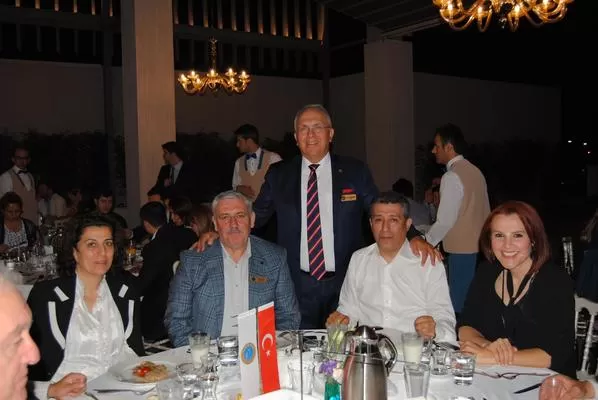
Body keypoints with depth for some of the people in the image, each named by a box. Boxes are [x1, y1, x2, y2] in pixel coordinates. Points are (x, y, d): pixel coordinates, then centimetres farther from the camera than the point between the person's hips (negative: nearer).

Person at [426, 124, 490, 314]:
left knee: (460, 305, -2)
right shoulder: (475, 172, 11)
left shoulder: (452, 177, -14)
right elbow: (485, 213, 15)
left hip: (462, 251, -8)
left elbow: (445, 221, -17)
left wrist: (425, 242, -5)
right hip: (480, 247, 8)